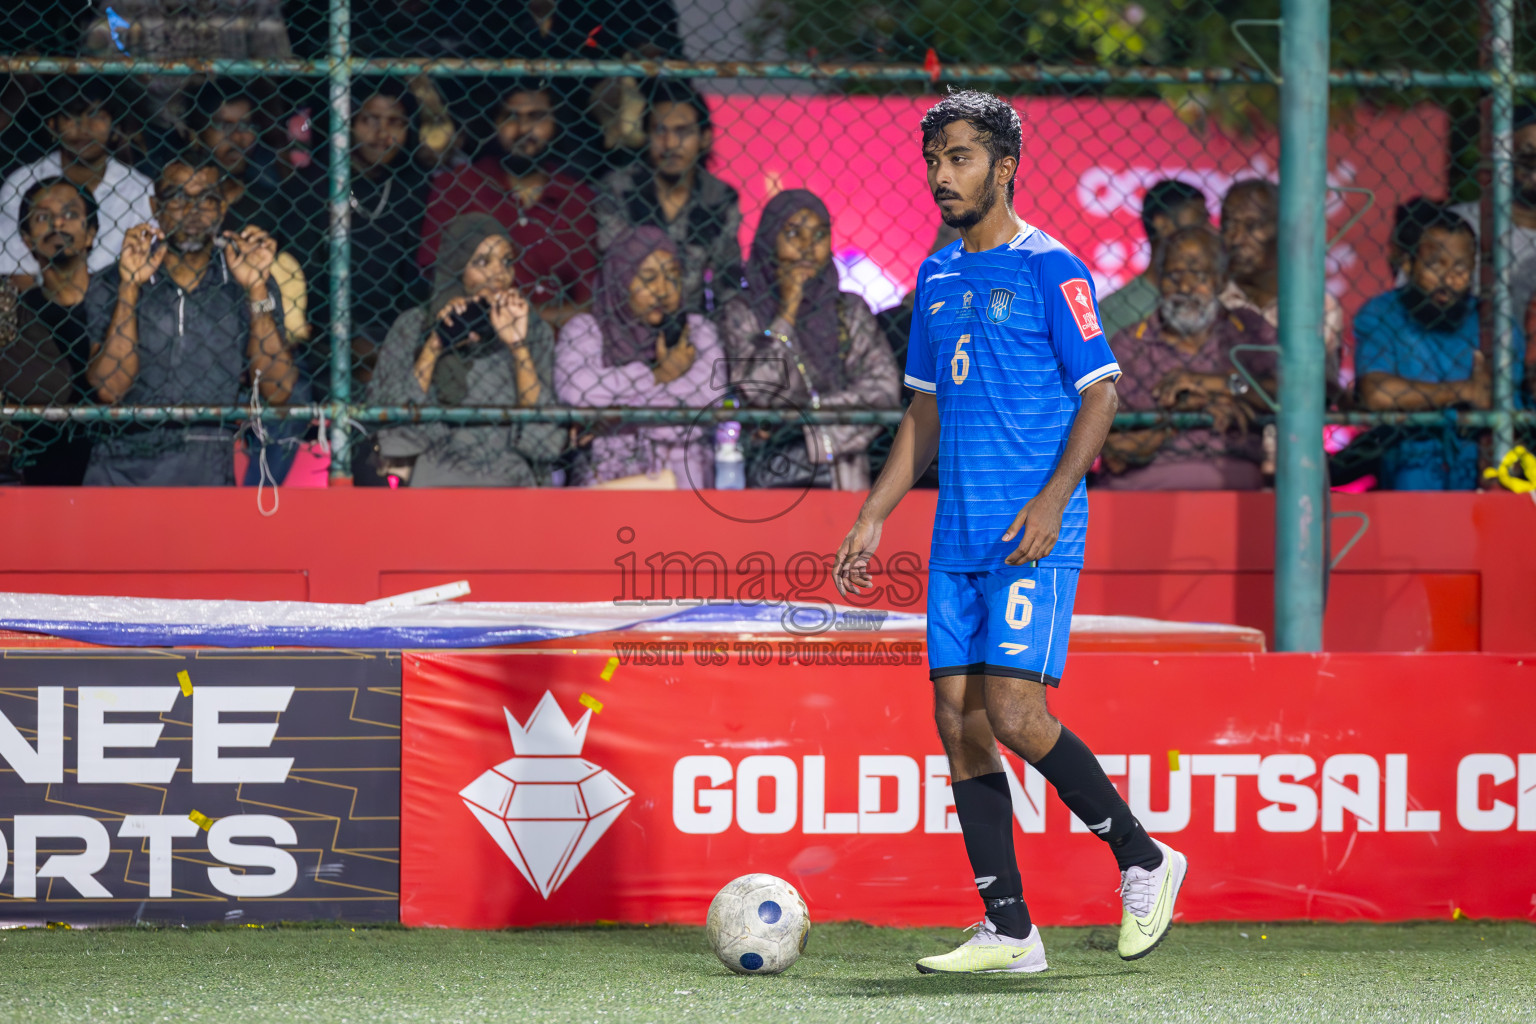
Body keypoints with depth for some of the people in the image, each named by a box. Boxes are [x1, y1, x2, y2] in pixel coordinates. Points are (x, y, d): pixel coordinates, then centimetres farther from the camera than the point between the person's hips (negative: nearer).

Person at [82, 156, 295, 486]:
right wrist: (129, 288, -7)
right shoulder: (109, 286, 10)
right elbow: (109, 388, -2)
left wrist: (257, 291, -4)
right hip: (124, 467, 0)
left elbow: (277, 391, 2)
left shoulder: (248, 287, 12)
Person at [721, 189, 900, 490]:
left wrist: (802, 413, -7)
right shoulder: (743, 314, 6)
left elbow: (883, 393, 1)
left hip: (840, 477, 1)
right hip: (767, 474, -1)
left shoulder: (850, 311, 12)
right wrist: (787, 312, -4)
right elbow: (755, 392, -8)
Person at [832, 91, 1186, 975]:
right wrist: (873, 521, 17)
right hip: (958, 538, 7)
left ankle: (1144, 860, 3)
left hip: (1035, 538, -7)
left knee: (1014, 713, -15)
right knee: (959, 720, 1)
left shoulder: (1052, 270, -6)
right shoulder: (938, 278, 16)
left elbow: (1100, 393, -9)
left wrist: (1053, 499, -20)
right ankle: (1008, 930, 4)